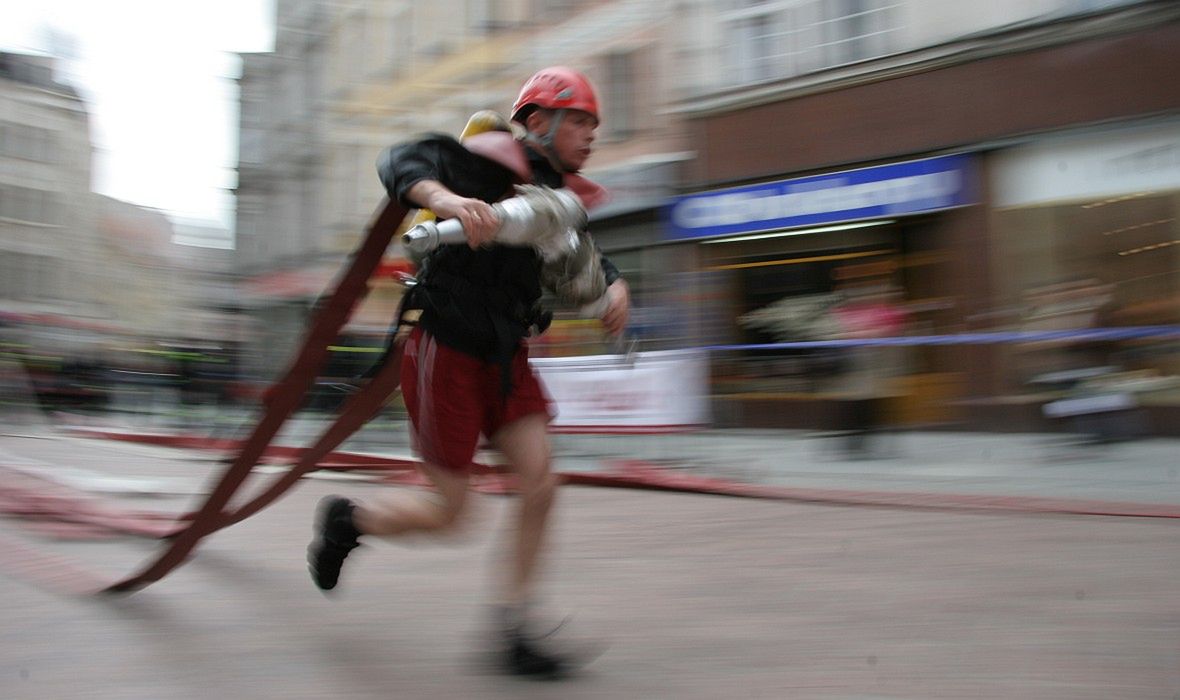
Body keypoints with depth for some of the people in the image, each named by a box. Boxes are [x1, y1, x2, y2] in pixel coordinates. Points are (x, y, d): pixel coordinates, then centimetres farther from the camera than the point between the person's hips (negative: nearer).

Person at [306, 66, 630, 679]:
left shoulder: (560, 196, 12)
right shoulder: (493, 162, -12)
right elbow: (400, 161, -24)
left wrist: (615, 286, 0)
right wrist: (447, 199, -45)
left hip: (504, 357, 8)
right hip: (445, 351, -7)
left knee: (539, 480, -6)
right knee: (446, 513, -1)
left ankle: (513, 627, 5)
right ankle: (345, 520, 28)